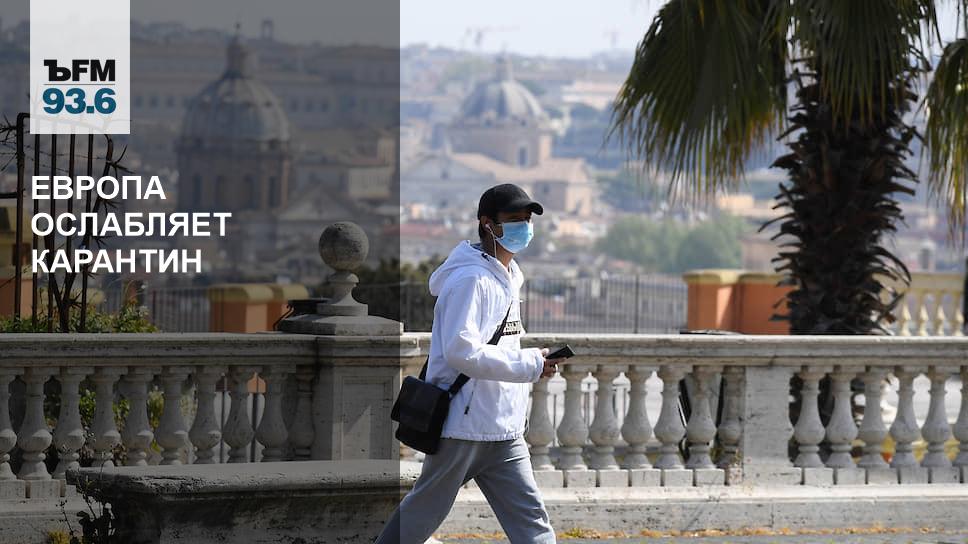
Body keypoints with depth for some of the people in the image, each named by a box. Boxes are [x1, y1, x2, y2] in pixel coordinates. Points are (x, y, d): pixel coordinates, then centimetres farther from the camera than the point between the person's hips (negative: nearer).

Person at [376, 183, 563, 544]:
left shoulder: (507, 278, 15)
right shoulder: (470, 279, -15)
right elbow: (461, 351, -25)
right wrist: (530, 365, -23)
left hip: (504, 432, 9)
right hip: (463, 424, -9)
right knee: (422, 515, 4)